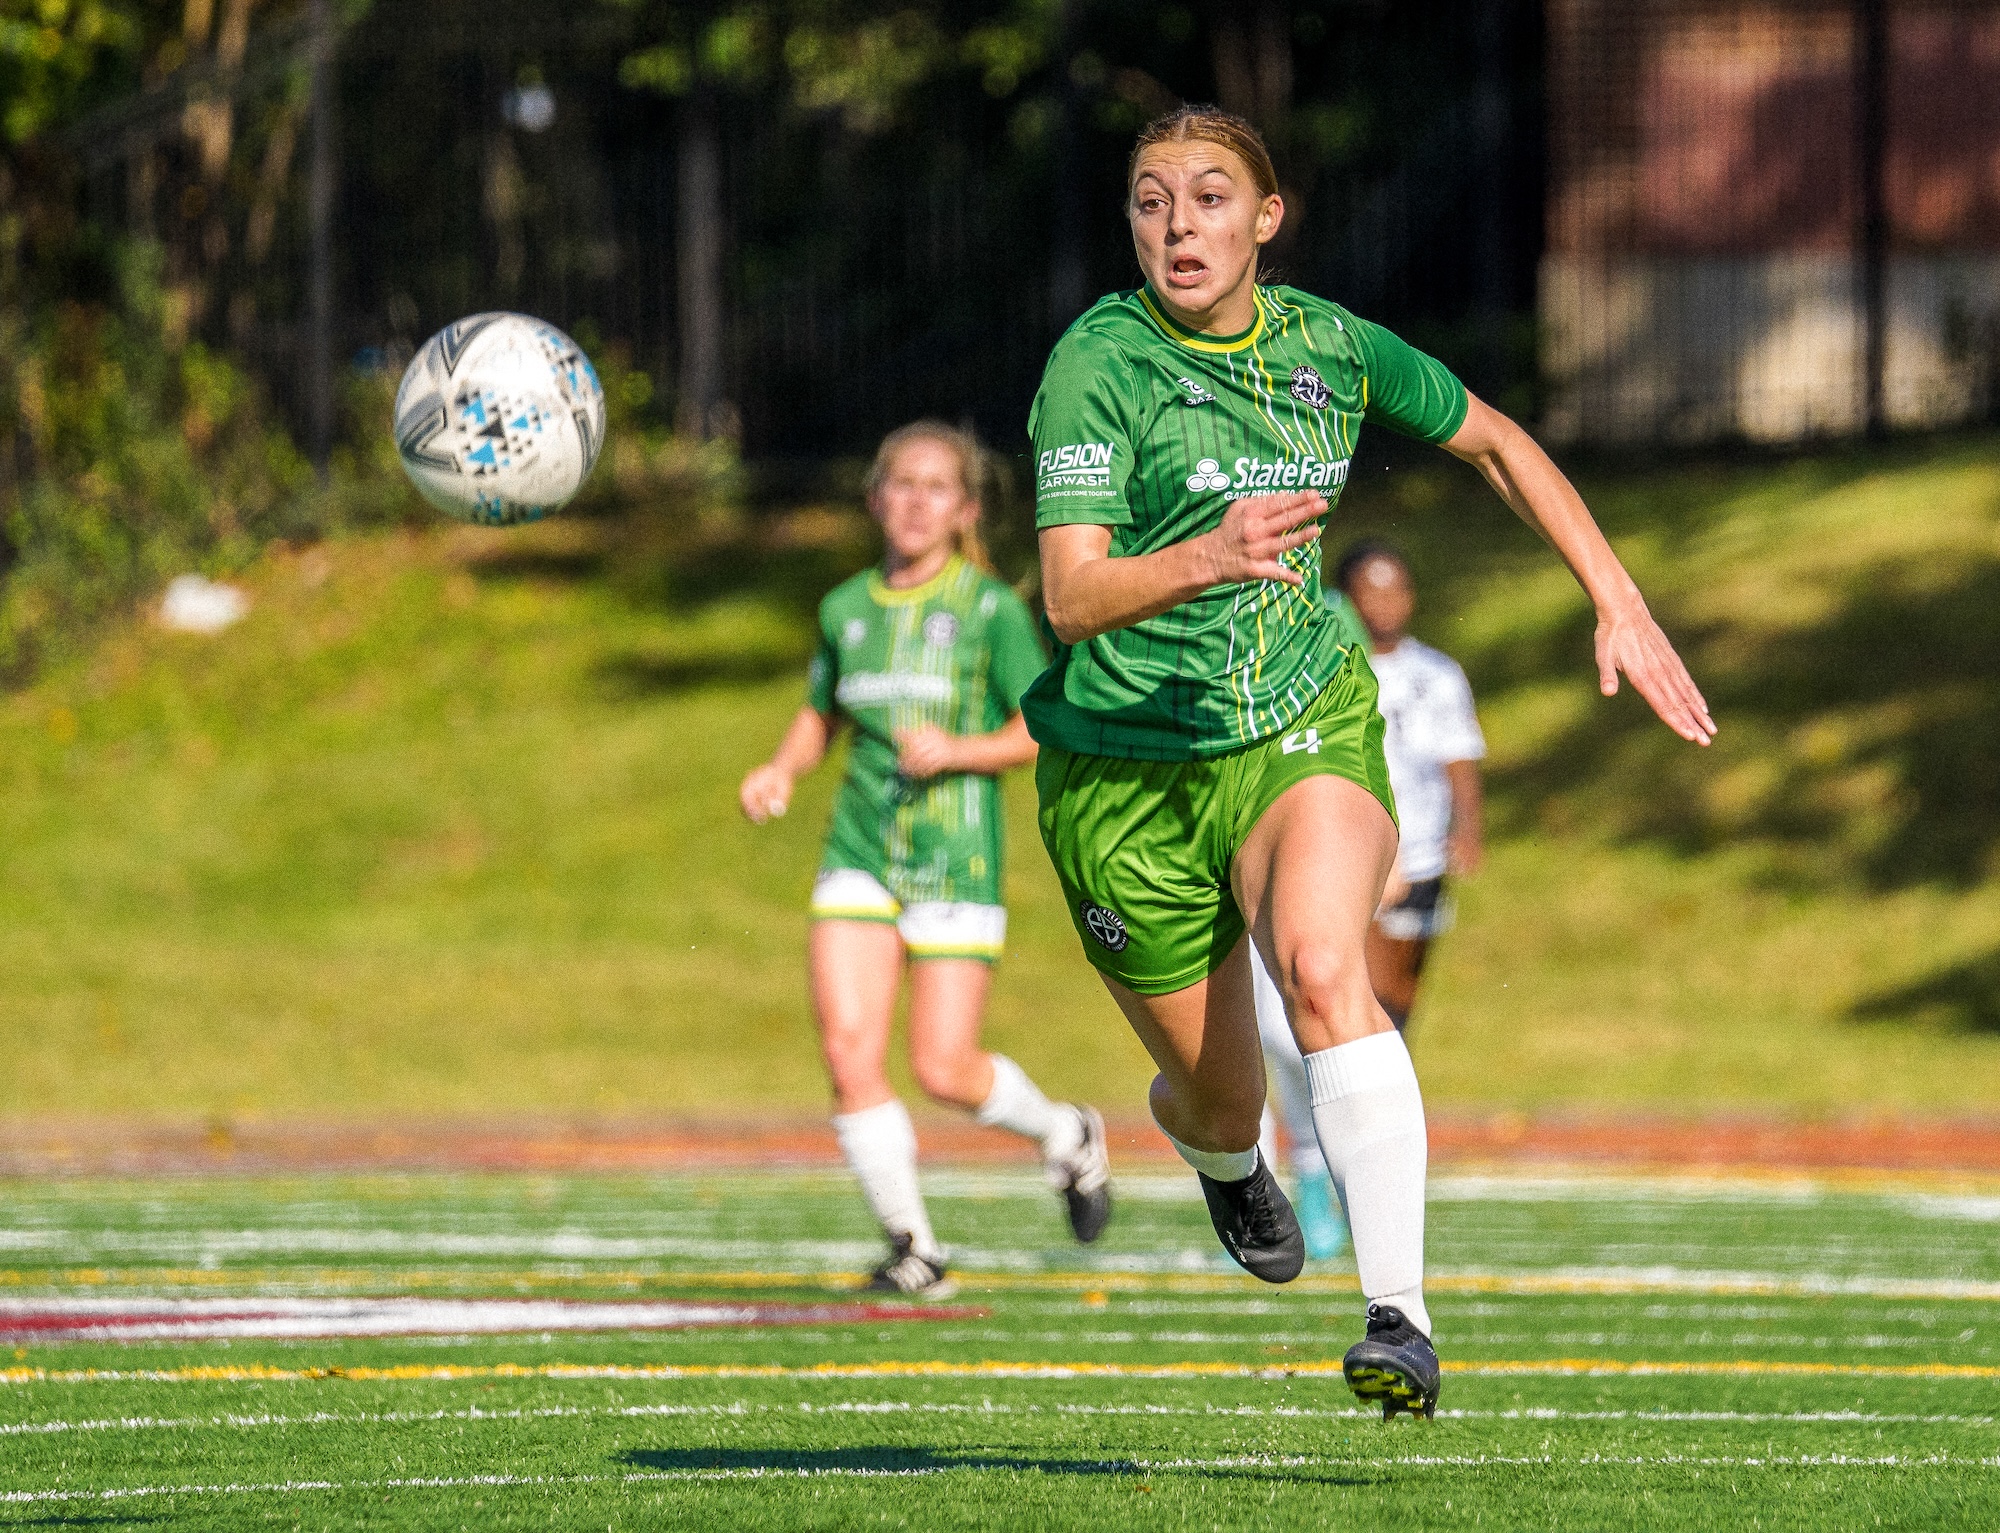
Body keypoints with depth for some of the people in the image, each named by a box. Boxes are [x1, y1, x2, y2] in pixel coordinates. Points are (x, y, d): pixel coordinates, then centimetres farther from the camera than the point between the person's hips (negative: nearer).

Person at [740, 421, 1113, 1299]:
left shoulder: (990, 609, -2)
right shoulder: (847, 609, 10)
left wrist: (958, 750, -18)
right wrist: (781, 771, 5)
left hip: (956, 854, -4)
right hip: (860, 854, 4)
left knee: (944, 1070, -7)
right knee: (849, 1053, -12)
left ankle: (1067, 1136, 25)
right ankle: (912, 1248, 1)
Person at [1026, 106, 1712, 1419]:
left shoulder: (1330, 347, 0)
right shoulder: (1097, 364, -13)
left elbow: (1496, 441, 18)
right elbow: (1072, 595, -24)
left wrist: (1619, 606, 12)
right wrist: (1207, 558, -43)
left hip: (1303, 730, 1)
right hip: (1128, 771, -1)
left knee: (1322, 965, -29)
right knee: (1221, 1097, 6)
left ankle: (1403, 1320, -36)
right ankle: (1222, 1158, 48)